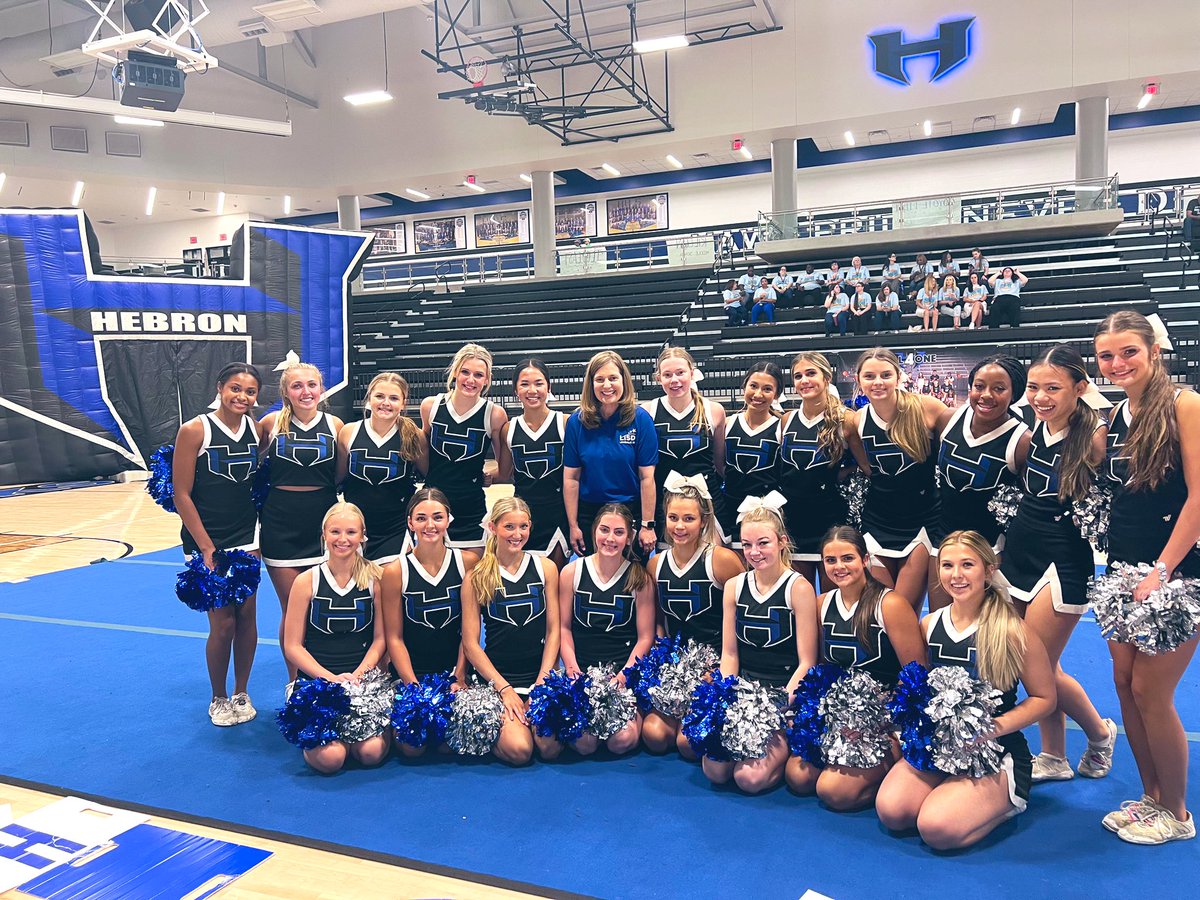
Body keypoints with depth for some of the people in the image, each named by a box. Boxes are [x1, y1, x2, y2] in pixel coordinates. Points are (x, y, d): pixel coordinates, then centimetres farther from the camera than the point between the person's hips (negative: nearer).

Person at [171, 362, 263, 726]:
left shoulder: (257, 429, 2)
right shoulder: (195, 430, -11)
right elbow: (182, 495, -10)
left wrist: (258, 538, 5)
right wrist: (207, 549, -12)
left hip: (246, 539, 4)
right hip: (206, 541, -4)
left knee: (247, 618, 7)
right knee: (222, 624, -1)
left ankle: (241, 693, 26)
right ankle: (219, 699, 22)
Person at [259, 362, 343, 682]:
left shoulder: (335, 425, 2)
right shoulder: (271, 423, -2)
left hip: (323, 524, 1)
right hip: (281, 526, -1)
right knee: (291, 611, 5)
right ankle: (294, 682, 21)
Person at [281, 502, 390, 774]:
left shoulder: (374, 578, 0)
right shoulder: (307, 581, -2)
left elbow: (380, 638, 3)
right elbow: (292, 646, -1)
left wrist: (357, 675, -13)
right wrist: (331, 678, -13)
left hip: (364, 678, 1)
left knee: (372, 752, -23)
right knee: (329, 757, -23)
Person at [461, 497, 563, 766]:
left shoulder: (545, 568, 6)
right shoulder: (476, 577, 1)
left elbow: (554, 630, 5)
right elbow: (470, 643, -1)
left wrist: (541, 684, -5)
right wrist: (504, 688, -9)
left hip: (543, 675, 2)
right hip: (498, 678, -1)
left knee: (550, 748, -21)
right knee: (518, 750, -23)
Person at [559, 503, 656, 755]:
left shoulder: (640, 578, 1)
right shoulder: (572, 572, 5)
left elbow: (645, 637, 2)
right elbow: (564, 627, 7)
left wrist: (624, 674, -11)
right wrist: (572, 668, -7)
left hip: (624, 671, 0)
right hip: (581, 671, 1)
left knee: (622, 740, -22)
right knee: (583, 742, -22)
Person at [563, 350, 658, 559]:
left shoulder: (640, 418, -8)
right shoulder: (577, 421, -4)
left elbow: (647, 477, -9)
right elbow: (571, 478, -2)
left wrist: (647, 525, -10)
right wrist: (573, 526, -3)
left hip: (631, 512, -1)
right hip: (588, 514, 2)